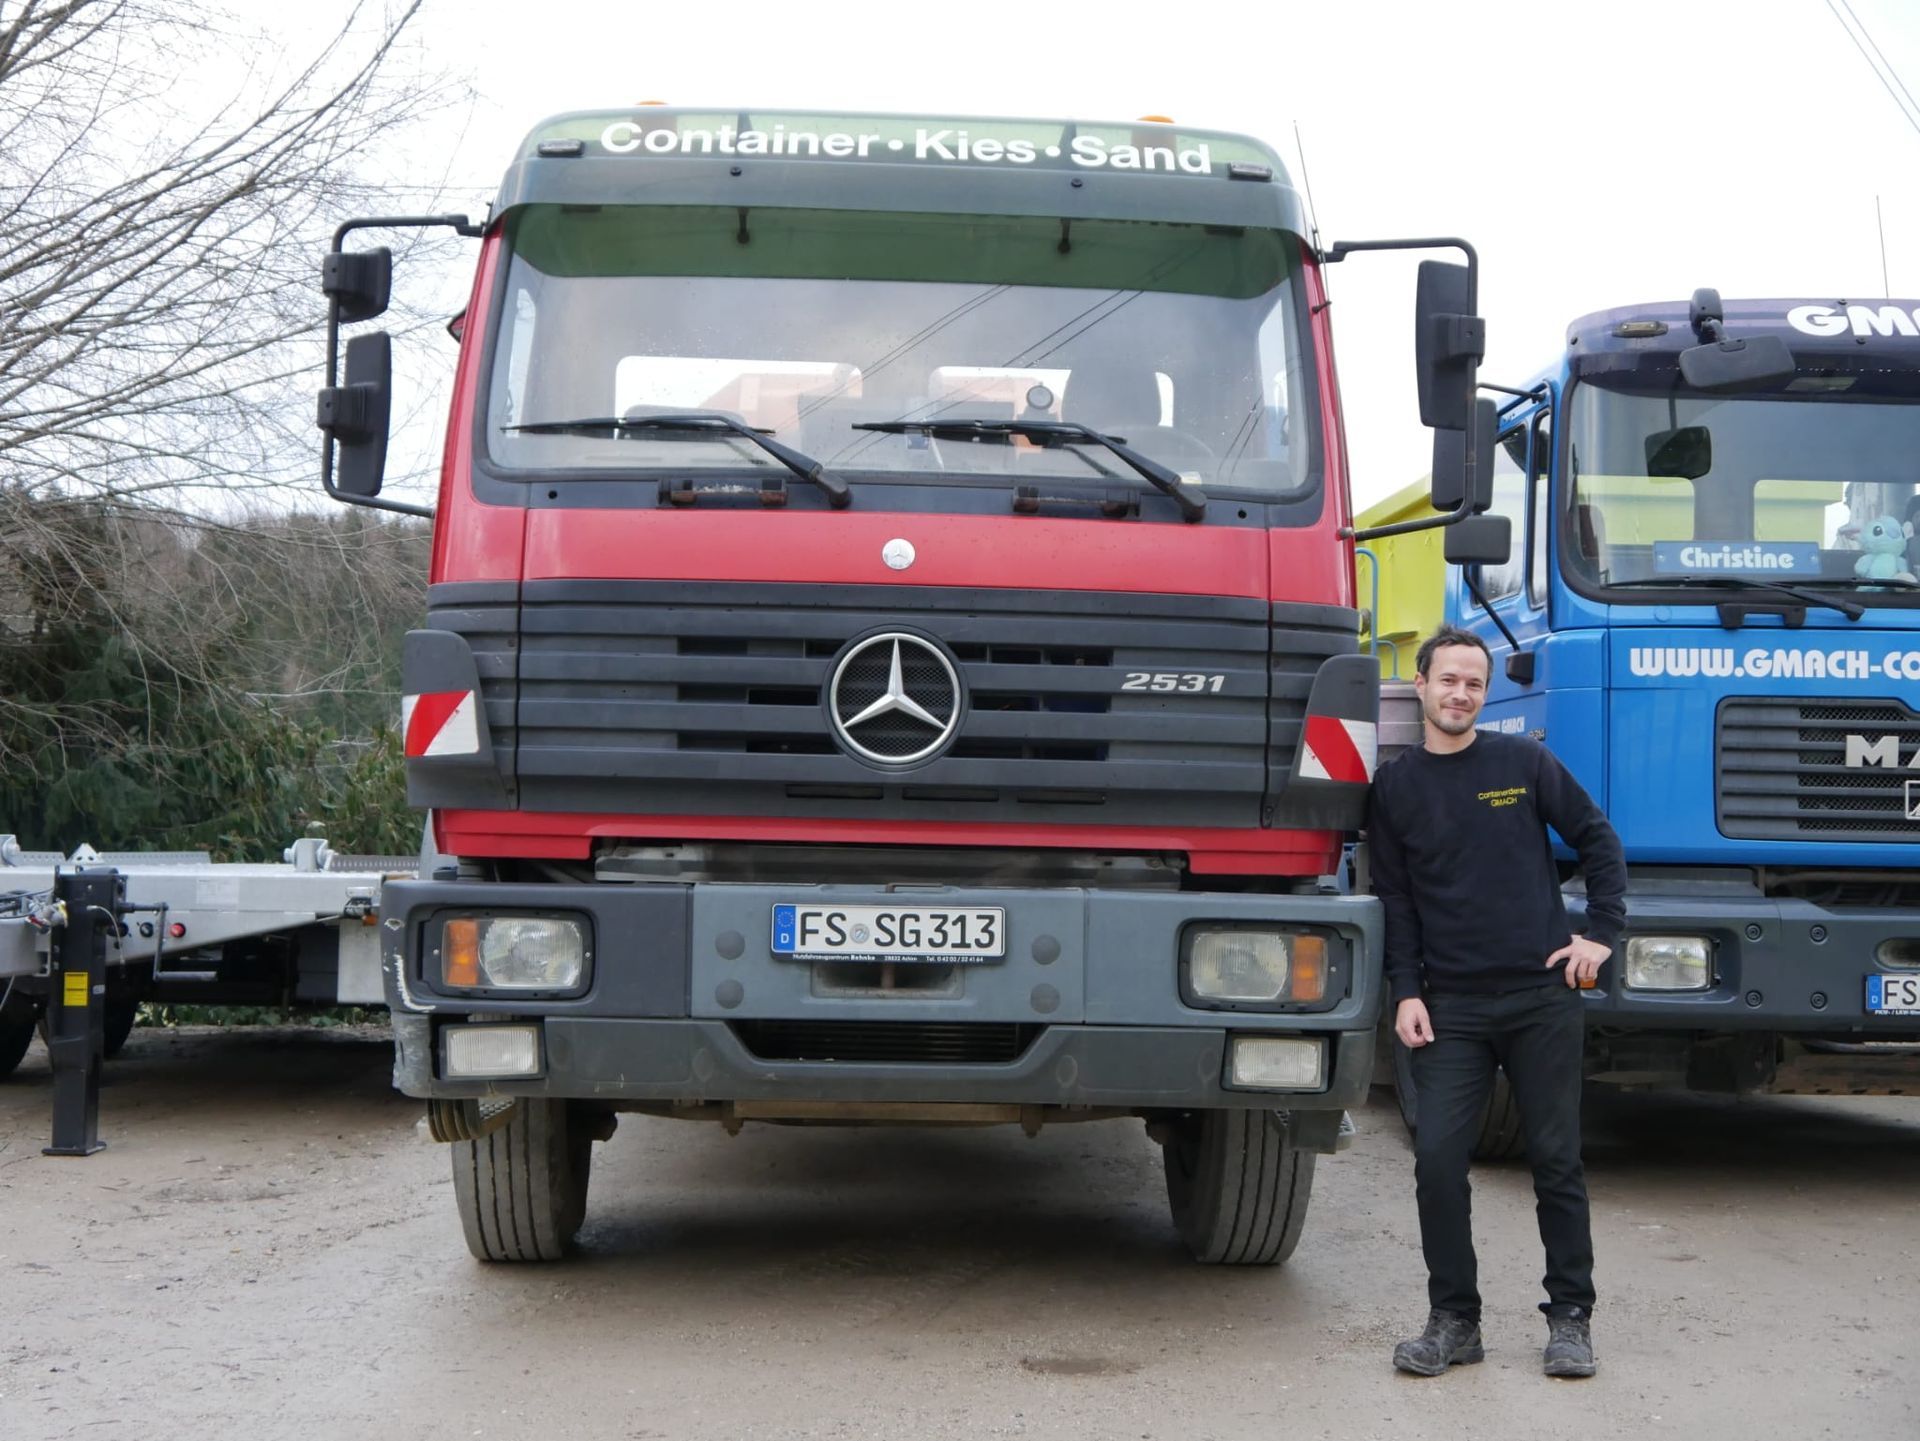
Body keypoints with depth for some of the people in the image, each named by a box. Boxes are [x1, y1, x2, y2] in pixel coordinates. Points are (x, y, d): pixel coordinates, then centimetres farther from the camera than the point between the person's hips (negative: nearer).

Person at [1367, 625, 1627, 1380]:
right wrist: (1405, 991, -2)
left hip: (1542, 994, -1)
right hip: (1450, 1005, 1)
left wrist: (1601, 932, -1)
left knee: (1557, 1160, 4)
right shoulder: (1394, 786, 6)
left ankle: (1570, 1317, 14)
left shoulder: (1523, 762, 2)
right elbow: (1394, 899, 7)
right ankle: (1453, 1319, 6)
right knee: (1438, 1158, -6)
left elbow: (1597, 839, 8)